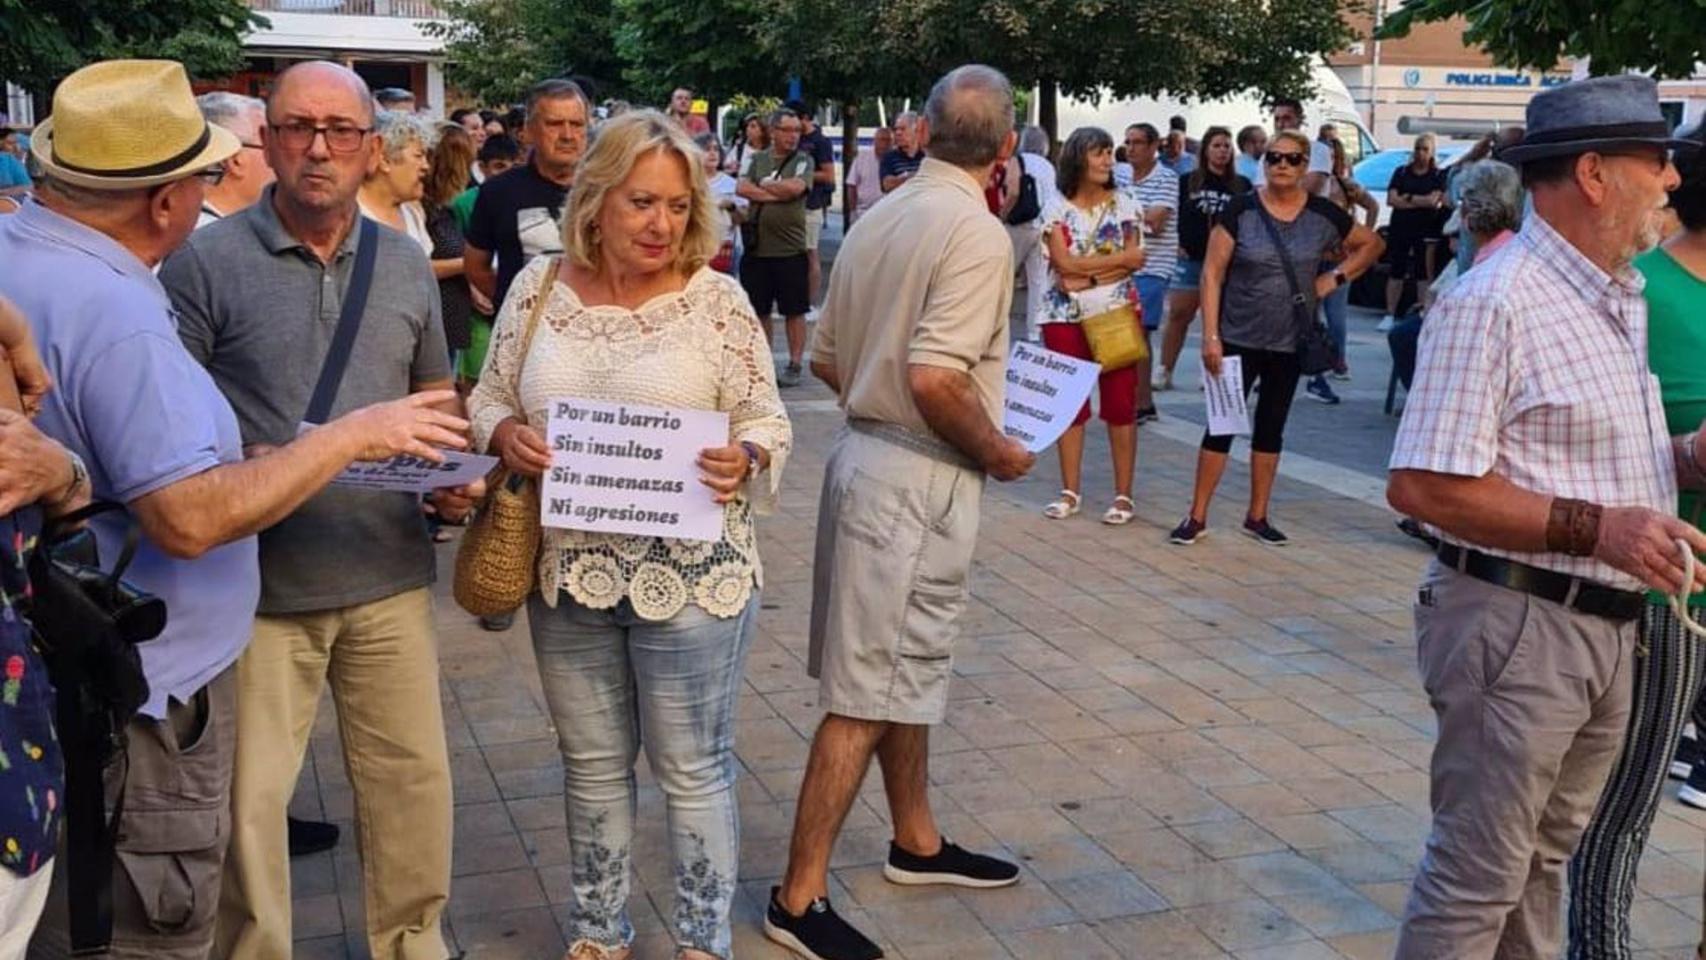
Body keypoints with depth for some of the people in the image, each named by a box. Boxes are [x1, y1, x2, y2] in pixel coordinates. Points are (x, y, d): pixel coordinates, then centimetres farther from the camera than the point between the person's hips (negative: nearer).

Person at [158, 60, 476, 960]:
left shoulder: (406, 264, 8)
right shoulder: (205, 261, -6)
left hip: (390, 576, 4)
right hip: (258, 581, -3)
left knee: (412, 777, 12)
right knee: (248, 797, 7)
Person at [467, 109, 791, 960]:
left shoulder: (715, 299, -7)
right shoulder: (538, 286, 2)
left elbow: (767, 422, -4)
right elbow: (490, 397, 9)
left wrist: (744, 461, -25)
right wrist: (506, 434, -12)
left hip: (690, 573, -3)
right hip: (567, 570, 3)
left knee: (692, 767, 10)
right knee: (592, 763, 18)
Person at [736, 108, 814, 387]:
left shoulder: (803, 160, 1)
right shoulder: (758, 160, 11)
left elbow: (795, 187, -16)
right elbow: (741, 189, -3)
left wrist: (764, 184, -2)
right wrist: (775, 194, -11)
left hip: (790, 248, -3)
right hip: (756, 247, 4)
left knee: (794, 310, 2)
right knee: (758, 310, 10)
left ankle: (794, 365, 10)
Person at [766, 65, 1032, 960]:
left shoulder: (880, 219, 9)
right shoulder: (977, 232, -17)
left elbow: (826, 360, 13)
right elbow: (936, 379, -26)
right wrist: (995, 449, -11)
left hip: (868, 450, 9)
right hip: (919, 474, -9)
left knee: (905, 666, 21)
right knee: (870, 692, -2)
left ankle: (917, 841, 37)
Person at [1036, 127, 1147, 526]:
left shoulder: (1124, 203, 3)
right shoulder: (1057, 208, 0)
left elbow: (1136, 261, -5)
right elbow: (1064, 263, -10)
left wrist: (1088, 276, -13)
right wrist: (1116, 258, -9)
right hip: (1066, 316, 1)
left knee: (1120, 403, 0)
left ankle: (1123, 494, 7)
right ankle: (1070, 490, 17)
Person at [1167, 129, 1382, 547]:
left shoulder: (1322, 215, -1)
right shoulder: (1241, 209, -8)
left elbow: (1371, 243, 15)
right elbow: (1212, 273, -9)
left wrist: (1336, 278, 1)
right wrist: (1211, 335, -15)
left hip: (1290, 343, 3)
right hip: (1238, 339, -3)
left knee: (1271, 428, 12)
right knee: (1221, 424, -1)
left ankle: (1257, 516, 22)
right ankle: (1197, 516, 7)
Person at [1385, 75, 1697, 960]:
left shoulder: (1624, 299, 12)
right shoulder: (1492, 304, -18)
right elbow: (1422, 487, -24)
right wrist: (1592, 528, -25)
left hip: (1610, 624, 9)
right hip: (1518, 623, -9)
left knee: (1545, 854, 22)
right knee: (1478, 873, 2)